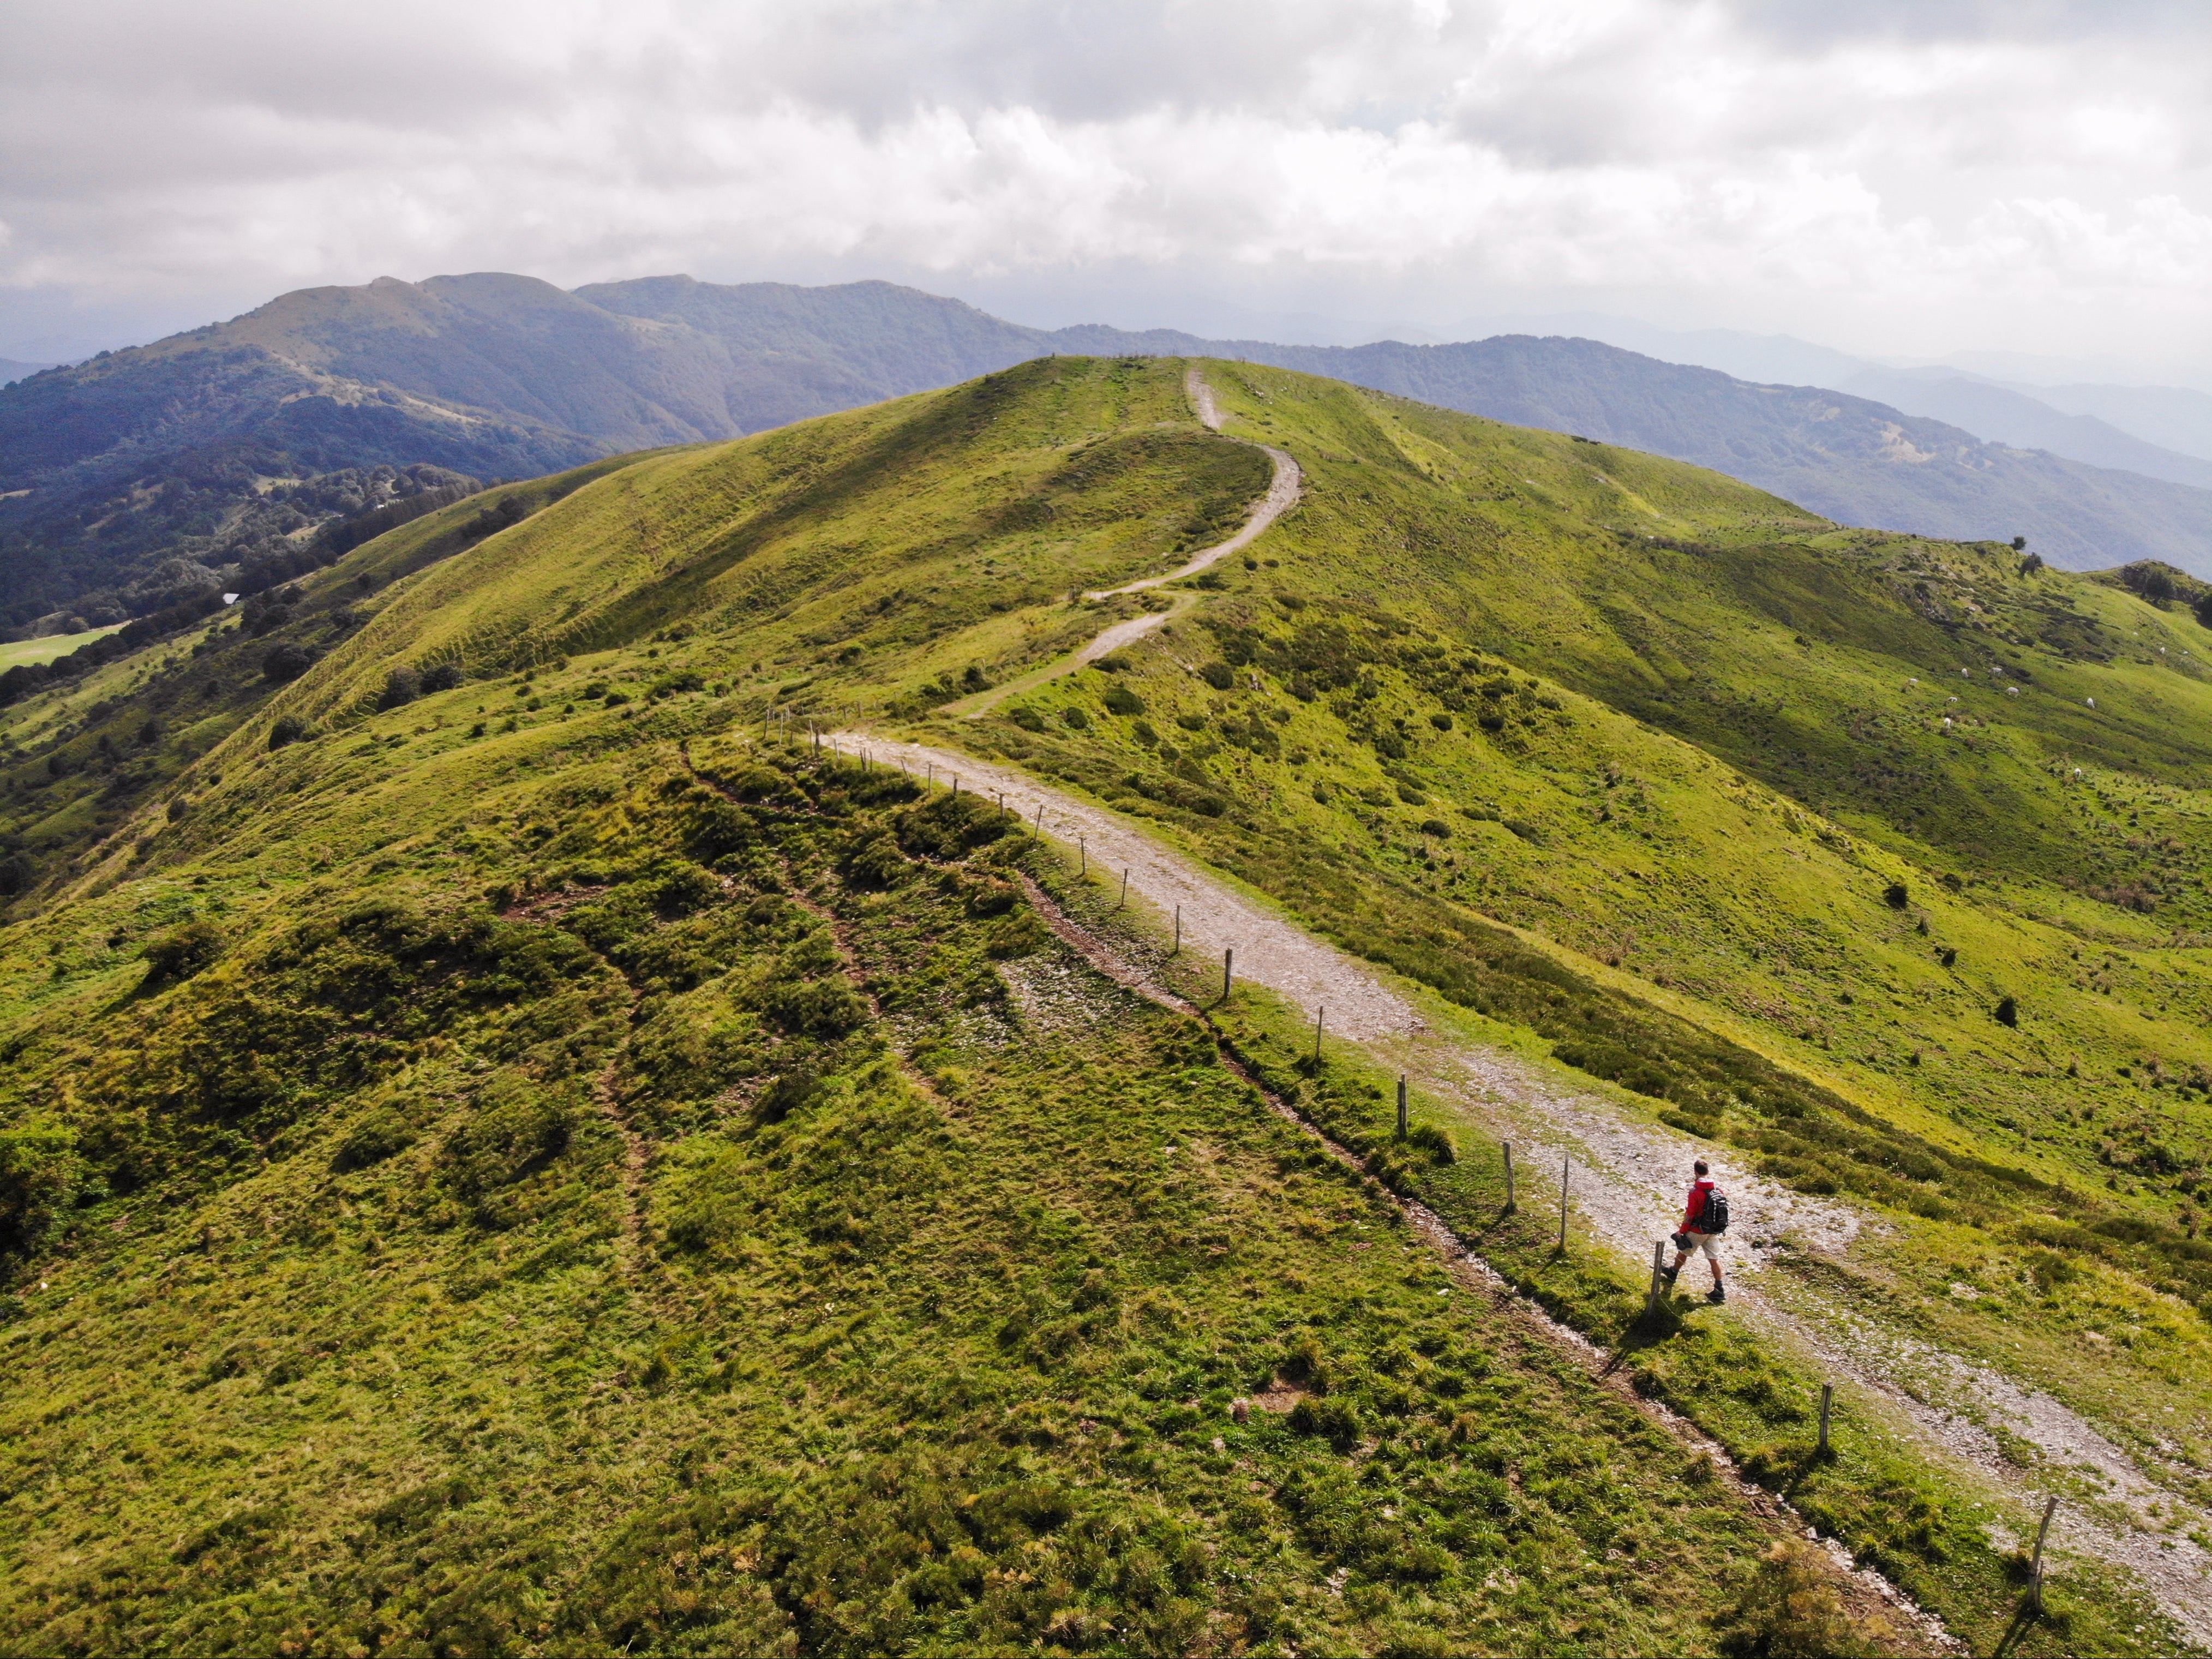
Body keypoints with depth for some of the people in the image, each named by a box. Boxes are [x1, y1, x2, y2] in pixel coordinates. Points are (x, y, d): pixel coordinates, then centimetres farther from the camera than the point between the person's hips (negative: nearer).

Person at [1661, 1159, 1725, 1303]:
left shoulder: (1696, 1193, -24)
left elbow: (1690, 1216, -18)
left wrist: (1682, 1232, -6)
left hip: (1696, 1232, -4)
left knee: (1683, 1252, 18)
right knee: (1714, 1258, 9)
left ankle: (1672, 1274, 38)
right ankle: (1720, 1290, 9)